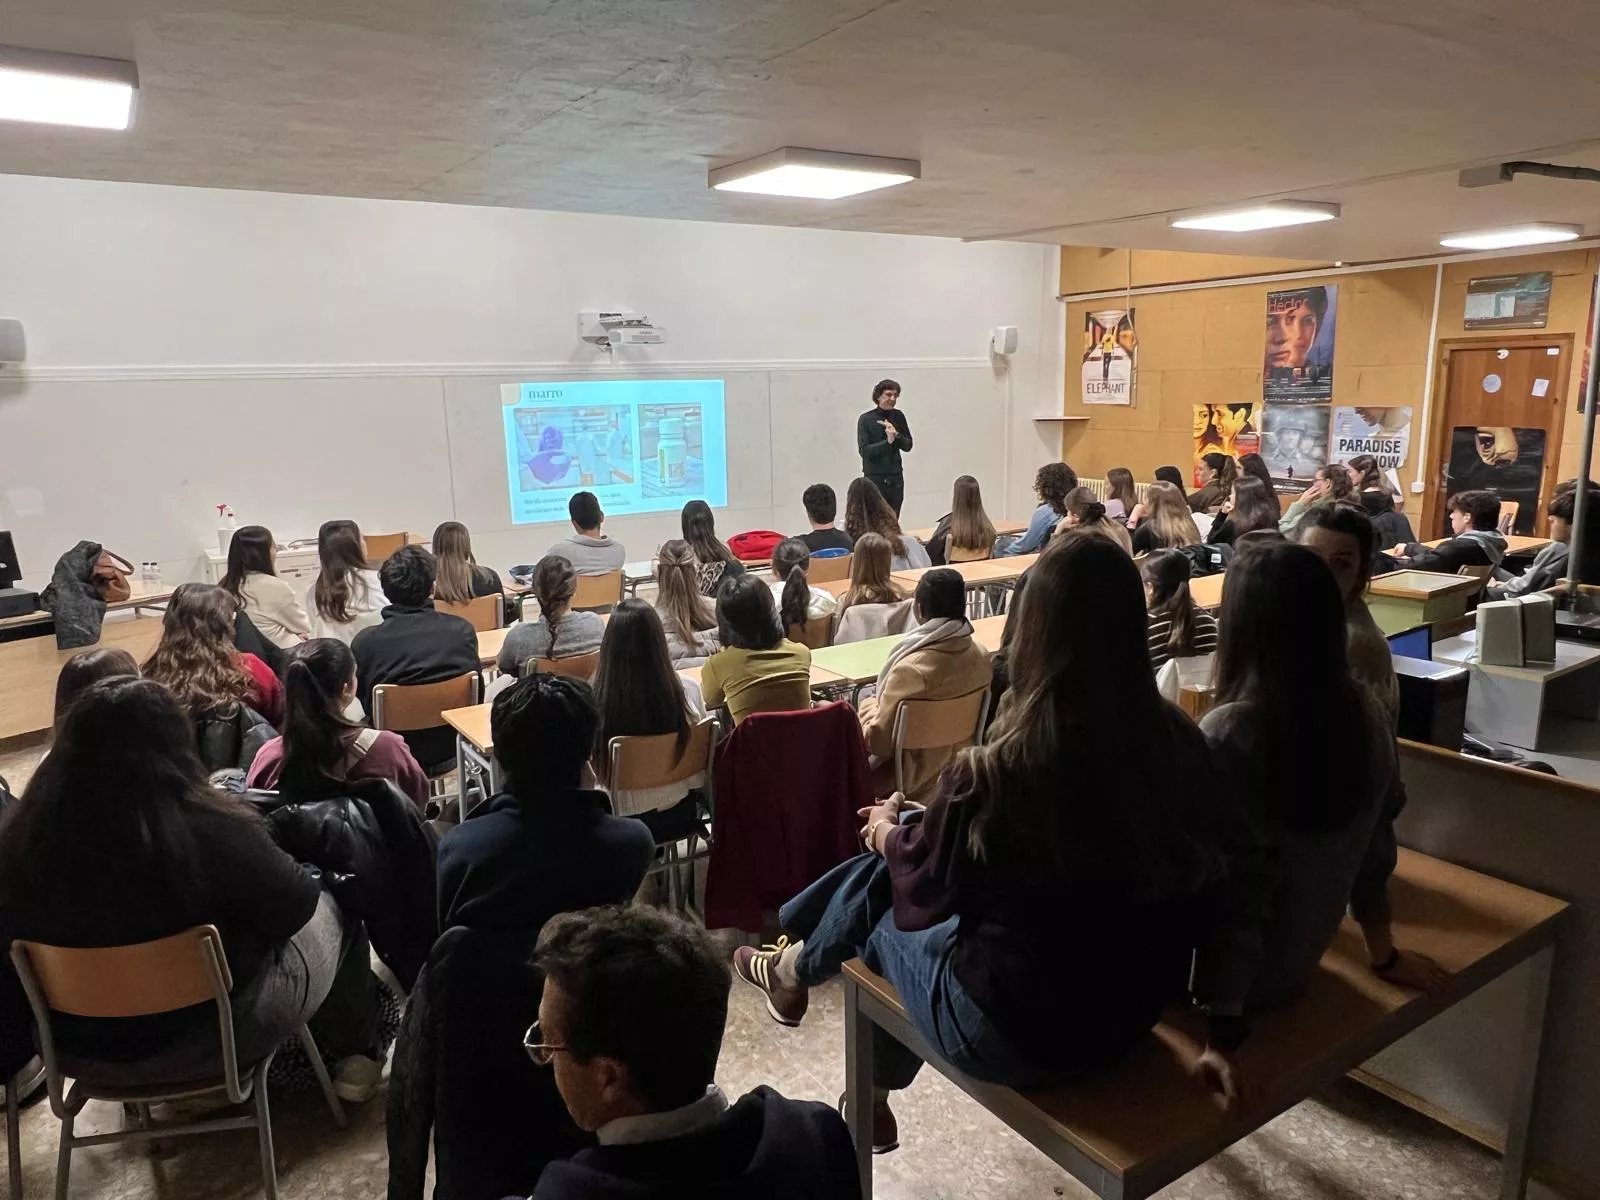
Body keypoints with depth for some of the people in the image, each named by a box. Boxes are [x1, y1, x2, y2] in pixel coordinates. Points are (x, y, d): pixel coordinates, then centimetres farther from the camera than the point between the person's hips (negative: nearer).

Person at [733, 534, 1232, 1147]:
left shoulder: (997, 772, -29)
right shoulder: (1181, 744, -13)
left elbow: (922, 884, -10)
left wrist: (887, 830, 14)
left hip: (1020, 1033, -5)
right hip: (1138, 1007, 5)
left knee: (883, 917, 18)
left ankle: (794, 968, 48)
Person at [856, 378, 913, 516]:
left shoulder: (898, 416, 5)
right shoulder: (866, 419, -6)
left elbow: (908, 446, 5)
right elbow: (864, 450, -13)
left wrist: (896, 435, -13)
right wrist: (888, 441, -23)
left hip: (896, 477, 4)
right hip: (875, 478, -4)